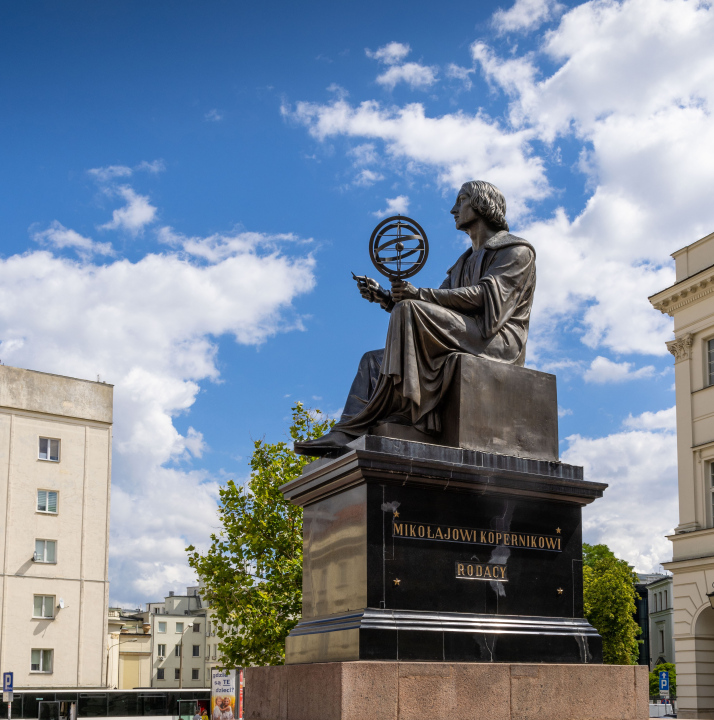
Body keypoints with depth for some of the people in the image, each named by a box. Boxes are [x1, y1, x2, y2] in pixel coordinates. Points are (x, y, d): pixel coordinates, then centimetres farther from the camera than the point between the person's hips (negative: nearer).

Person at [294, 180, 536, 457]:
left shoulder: (516, 250, 4)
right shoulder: (465, 262, 31)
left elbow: (487, 295, -14)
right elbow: (435, 307, 19)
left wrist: (419, 294, -21)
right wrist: (385, 298, 3)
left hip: (497, 343, -9)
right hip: (460, 350, 9)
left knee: (410, 310, -28)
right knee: (372, 360, 1)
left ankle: (388, 411, -34)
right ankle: (345, 435, -19)